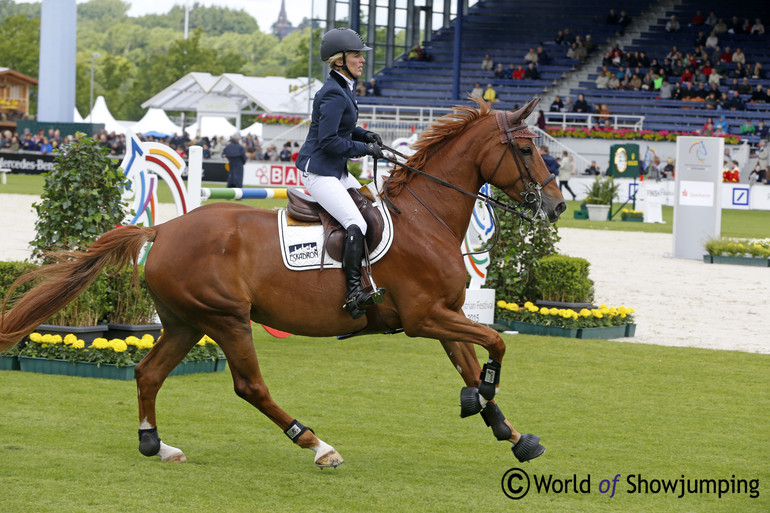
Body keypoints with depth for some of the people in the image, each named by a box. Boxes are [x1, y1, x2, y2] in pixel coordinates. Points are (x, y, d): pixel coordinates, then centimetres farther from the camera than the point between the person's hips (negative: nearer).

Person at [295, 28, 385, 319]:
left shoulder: (344, 89, 13)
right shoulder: (334, 94, -18)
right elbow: (328, 141, -22)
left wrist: (364, 135, 10)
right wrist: (365, 149, -14)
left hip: (336, 171, 11)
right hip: (318, 171, -11)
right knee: (356, 224, -24)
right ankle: (354, 294, -31)